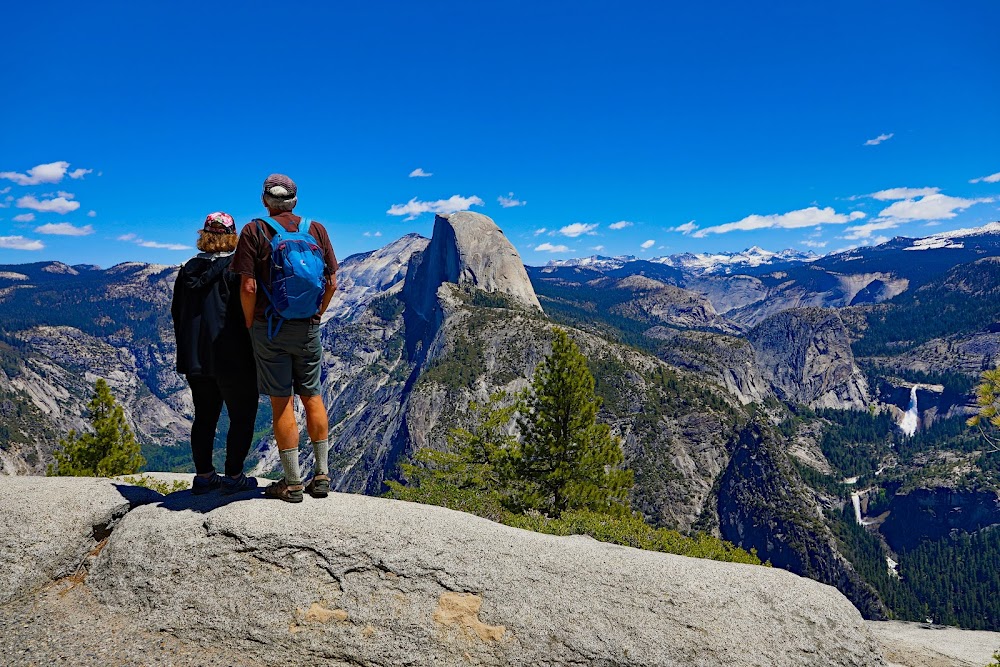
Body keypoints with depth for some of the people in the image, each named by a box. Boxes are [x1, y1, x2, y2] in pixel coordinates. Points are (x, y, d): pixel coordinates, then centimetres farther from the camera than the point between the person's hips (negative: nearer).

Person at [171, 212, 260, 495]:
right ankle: (234, 477, 8)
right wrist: (255, 353, -2)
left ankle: (203, 476, 21)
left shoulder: (188, 269, 7)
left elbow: (176, 313, 14)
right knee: (242, 417, 6)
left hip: (195, 359, 6)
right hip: (234, 360, -6)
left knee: (204, 418, 15)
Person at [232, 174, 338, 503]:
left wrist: (250, 324, 2)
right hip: (308, 328, 3)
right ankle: (321, 475, 19)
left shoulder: (254, 231, -5)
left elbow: (248, 287, -12)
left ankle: (292, 482, 10)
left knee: (282, 402, 3)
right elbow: (332, 282, 3)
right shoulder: (316, 229, 3)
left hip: (269, 328, -3)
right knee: (313, 397, 13)